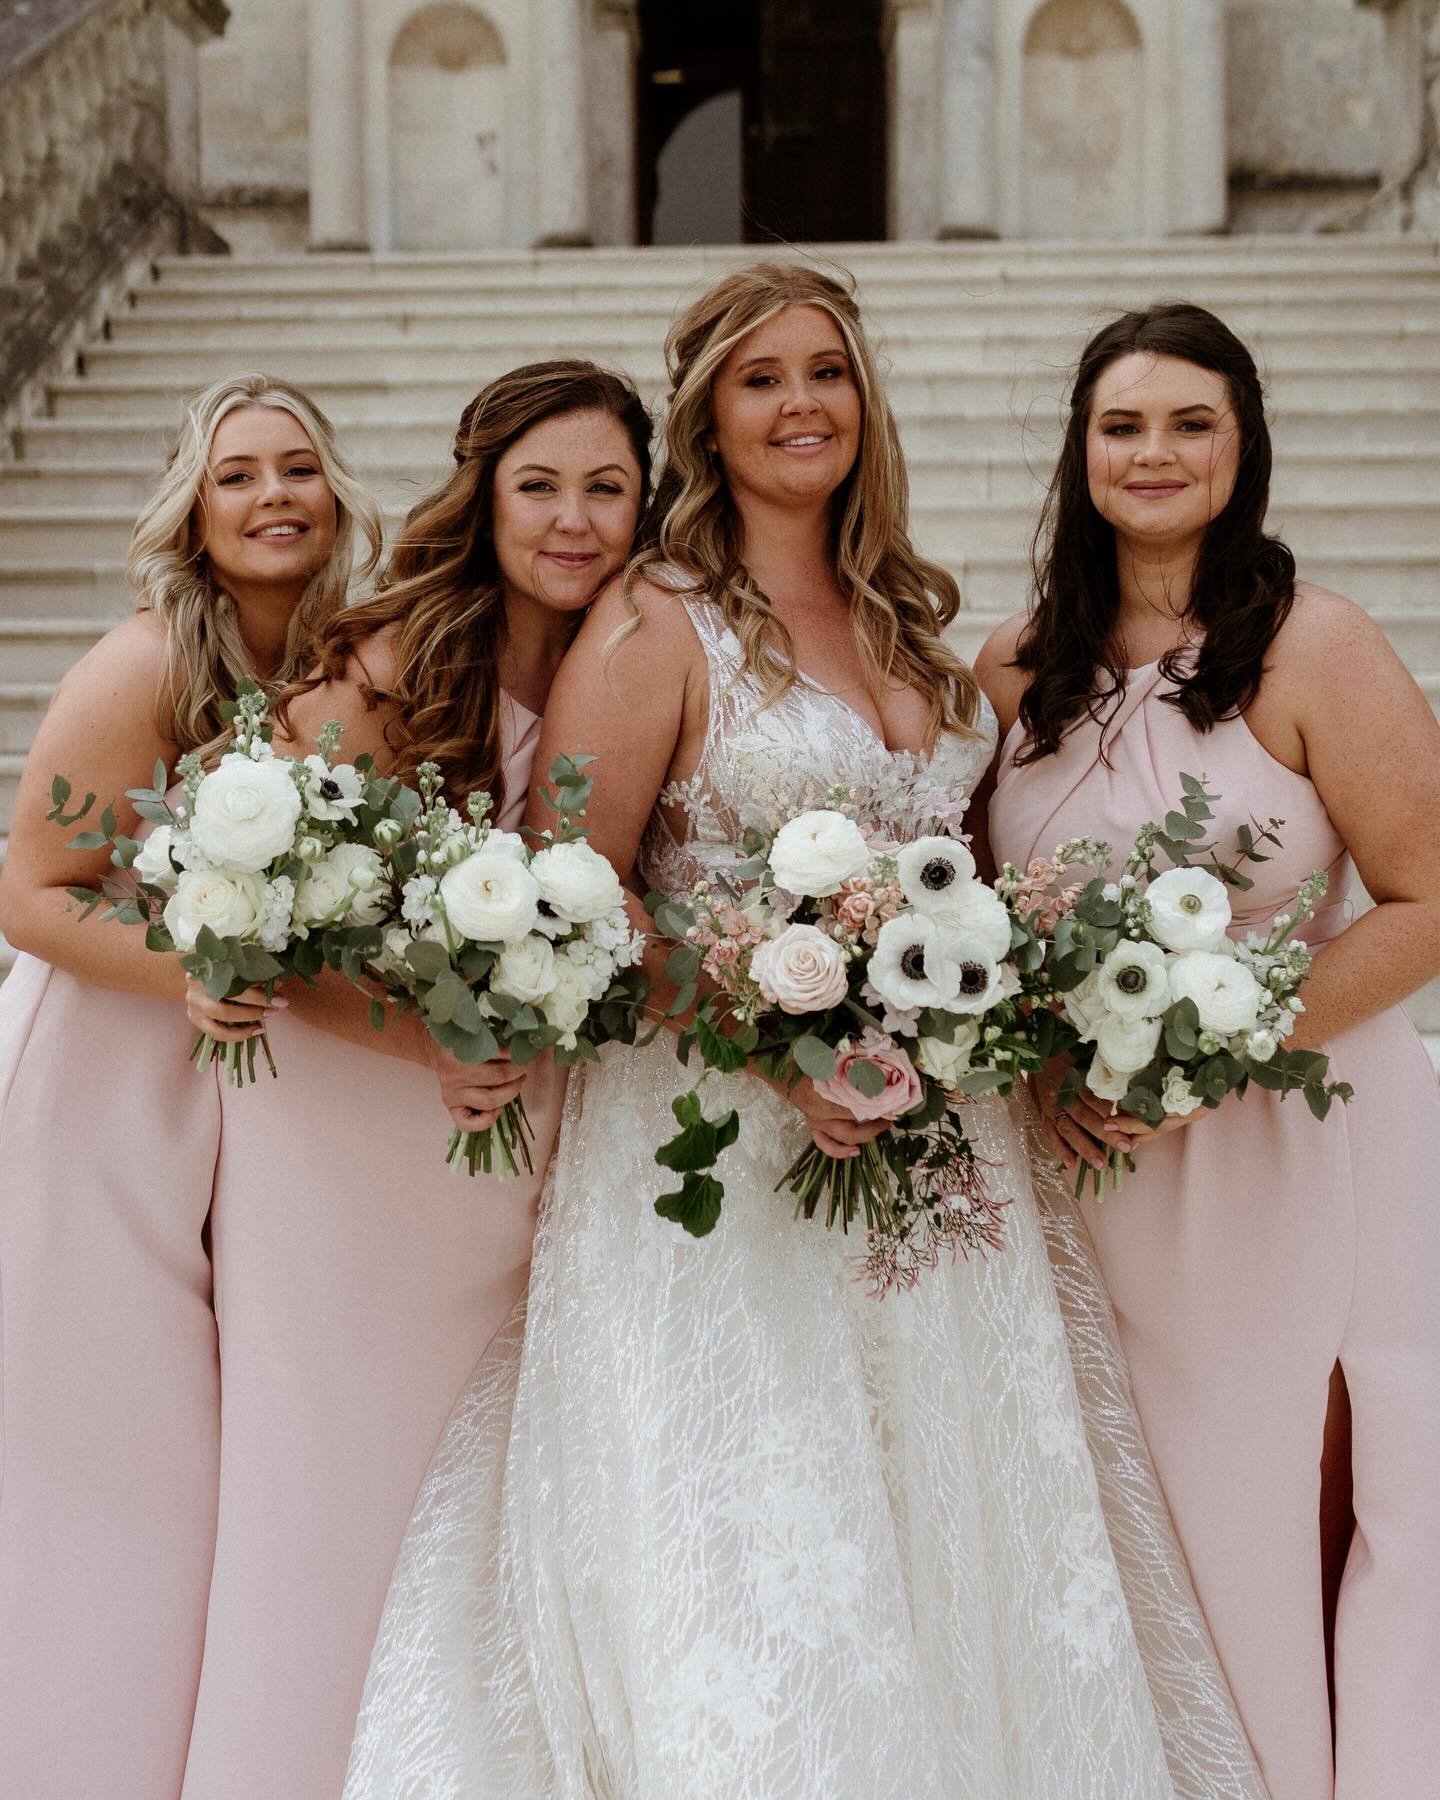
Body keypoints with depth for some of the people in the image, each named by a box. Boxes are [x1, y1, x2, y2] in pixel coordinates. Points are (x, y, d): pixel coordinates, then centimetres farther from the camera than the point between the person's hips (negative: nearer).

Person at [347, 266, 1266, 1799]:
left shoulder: (909, 615, 13)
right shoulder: (657, 619, -6)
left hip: (930, 1139, 6)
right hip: (723, 1138, -6)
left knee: (957, 1538, 8)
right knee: (763, 1570, -2)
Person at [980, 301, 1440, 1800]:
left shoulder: (1314, 648, -9)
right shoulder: (1019, 668, 5)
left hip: (1302, 1153, -3)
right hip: (1095, 1160, 4)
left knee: (1292, 1520, 2)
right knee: (1150, 1529, 9)